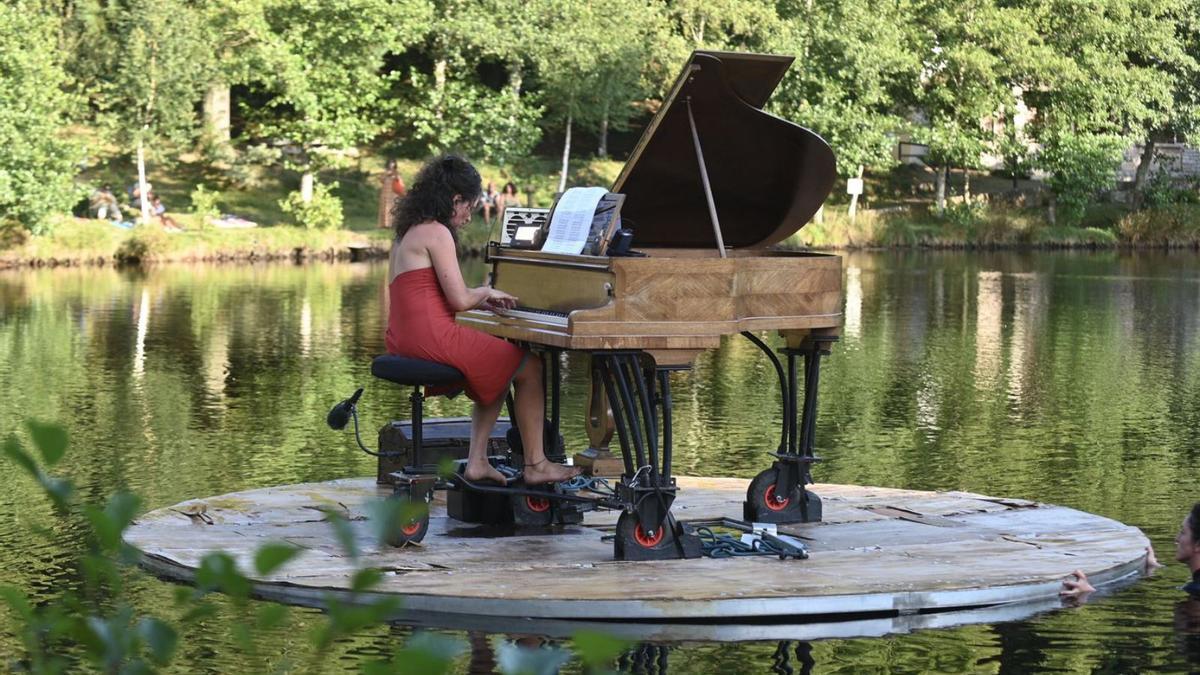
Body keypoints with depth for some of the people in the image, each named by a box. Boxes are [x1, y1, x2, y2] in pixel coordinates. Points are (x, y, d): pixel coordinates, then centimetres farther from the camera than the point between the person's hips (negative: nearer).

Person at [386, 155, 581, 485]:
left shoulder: (407, 233, 19)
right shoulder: (437, 233, -11)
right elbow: (460, 299, -15)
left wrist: (482, 301, 18)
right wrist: (488, 291, 6)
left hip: (404, 343, 10)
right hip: (433, 339, -10)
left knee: (496, 371, 27)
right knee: (530, 367, 2)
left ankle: (477, 461, 17)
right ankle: (535, 465, 5)